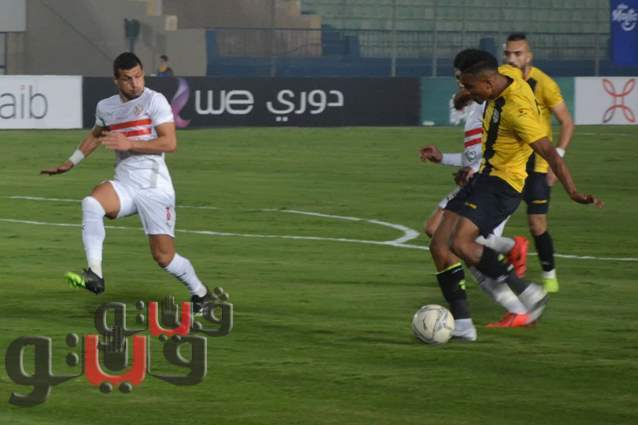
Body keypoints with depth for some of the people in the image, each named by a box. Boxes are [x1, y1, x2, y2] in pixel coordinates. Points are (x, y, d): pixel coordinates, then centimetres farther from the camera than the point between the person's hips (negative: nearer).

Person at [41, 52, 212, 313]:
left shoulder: (154, 100, -6)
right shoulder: (106, 107, 11)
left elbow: (170, 143, -14)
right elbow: (96, 136, 33)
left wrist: (129, 144, -19)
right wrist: (70, 163, 33)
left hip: (155, 187, -4)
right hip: (124, 186, 4)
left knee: (164, 257, -2)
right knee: (91, 203, -30)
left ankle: (200, 293, 27)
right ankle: (94, 276, -33)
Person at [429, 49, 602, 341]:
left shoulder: (517, 110, -26)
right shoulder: (506, 76, 0)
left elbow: (549, 152, -31)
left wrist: (573, 192, -40)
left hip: (503, 183, -9)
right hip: (485, 175, 9)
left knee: (461, 243, -26)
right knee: (439, 245, 2)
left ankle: (527, 293, -14)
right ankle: (462, 324, 5)